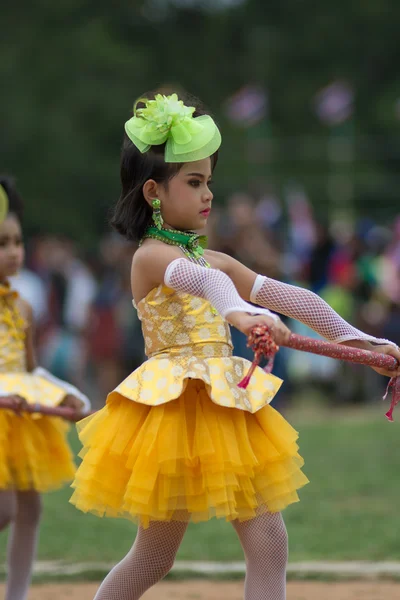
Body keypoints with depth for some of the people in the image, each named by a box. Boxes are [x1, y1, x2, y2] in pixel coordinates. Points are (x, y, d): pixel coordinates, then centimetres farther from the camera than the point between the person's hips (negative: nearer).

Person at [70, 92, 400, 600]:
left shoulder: (212, 259, 14)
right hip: (175, 407, -8)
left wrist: (357, 340, 7)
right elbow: (203, 281, -35)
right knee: (153, 558, 0)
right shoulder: (152, 255, -12)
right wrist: (240, 313, -56)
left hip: (223, 407, 8)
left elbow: (287, 297, 12)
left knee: (269, 541, -3)